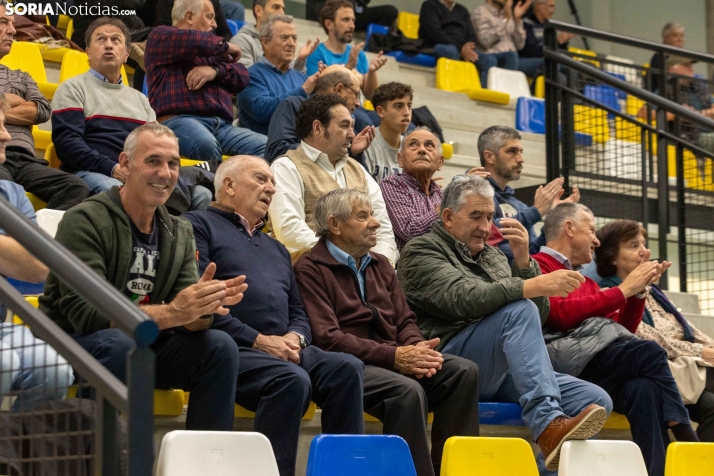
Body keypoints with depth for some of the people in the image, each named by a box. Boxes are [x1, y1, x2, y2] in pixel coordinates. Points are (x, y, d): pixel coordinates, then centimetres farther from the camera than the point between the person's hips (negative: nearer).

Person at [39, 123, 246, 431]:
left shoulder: (179, 232, 8)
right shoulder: (85, 221, -13)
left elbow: (188, 321, 0)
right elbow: (85, 313, -24)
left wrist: (204, 307, -26)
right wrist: (170, 313, -34)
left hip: (142, 347, 6)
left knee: (220, 346, -14)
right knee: (119, 342, -36)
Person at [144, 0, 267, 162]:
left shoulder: (212, 52, 33)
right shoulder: (161, 36, 13)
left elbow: (243, 77, 19)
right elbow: (194, 42, -8)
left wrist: (215, 71, -1)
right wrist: (224, 46, 12)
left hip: (222, 125, 6)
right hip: (179, 120, -6)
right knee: (206, 144, -40)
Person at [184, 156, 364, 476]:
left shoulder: (276, 248, 29)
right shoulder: (199, 226, 5)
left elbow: (298, 314, 27)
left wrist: (295, 337, 1)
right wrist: (258, 341, -13)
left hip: (282, 351, 7)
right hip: (233, 349, -7)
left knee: (346, 368, -20)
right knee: (292, 379, -34)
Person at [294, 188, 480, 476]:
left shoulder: (380, 264, 20)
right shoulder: (311, 269, -3)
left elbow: (405, 321, 17)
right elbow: (327, 338, -14)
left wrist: (417, 349, -9)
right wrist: (394, 356, -20)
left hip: (393, 359, 7)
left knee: (464, 372, -17)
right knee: (409, 391, -34)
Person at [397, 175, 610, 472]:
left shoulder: (492, 256, 24)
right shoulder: (422, 252, 4)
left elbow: (539, 316, 14)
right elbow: (464, 299, -17)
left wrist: (523, 261, -2)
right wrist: (532, 286, -29)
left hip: (506, 373, 7)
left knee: (596, 401, -10)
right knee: (519, 310, -31)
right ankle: (548, 425, -43)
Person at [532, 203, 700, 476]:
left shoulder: (585, 281, 31)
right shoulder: (537, 266, 7)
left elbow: (621, 330, 28)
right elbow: (562, 314, -10)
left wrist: (639, 290, 14)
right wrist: (623, 290, -3)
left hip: (607, 355, 7)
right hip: (567, 355, -7)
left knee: (643, 387, -28)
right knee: (650, 353, -26)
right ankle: (687, 441, -19)